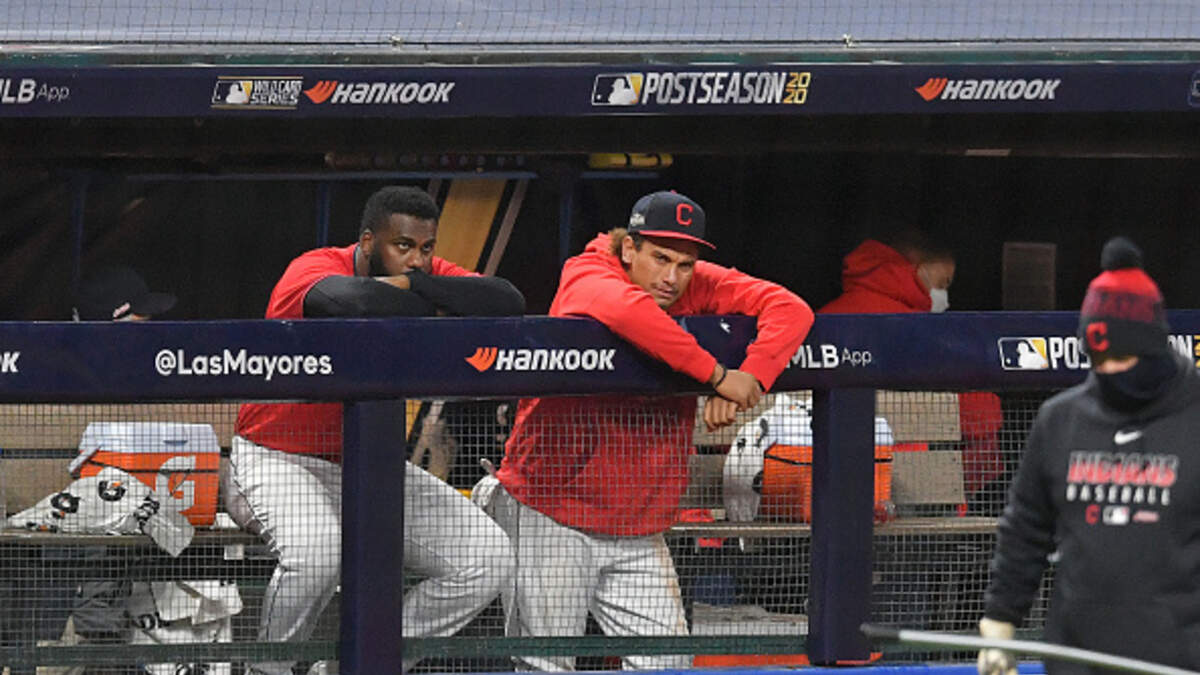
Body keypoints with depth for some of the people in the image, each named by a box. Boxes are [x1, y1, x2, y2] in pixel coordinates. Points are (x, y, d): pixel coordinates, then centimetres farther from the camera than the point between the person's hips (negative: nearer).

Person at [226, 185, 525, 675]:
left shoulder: (428, 275, -3)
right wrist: (426, 304, -28)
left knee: (487, 560, -4)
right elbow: (346, 301, -46)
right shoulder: (314, 270, -21)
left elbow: (508, 303, -19)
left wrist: (414, 284, -28)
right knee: (317, 549, -38)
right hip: (277, 461, -7)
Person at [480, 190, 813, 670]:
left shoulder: (699, 286, 1)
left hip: (640, 534, 5)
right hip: (549, 521, -5)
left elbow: (790, 310, -8)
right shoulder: (586, 278, -13)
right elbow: (626, 309, -38)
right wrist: (716, 374, -34)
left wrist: (750, 377, -25)